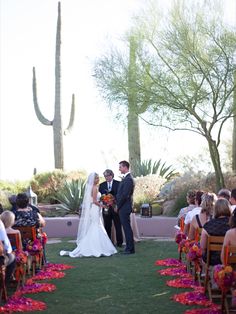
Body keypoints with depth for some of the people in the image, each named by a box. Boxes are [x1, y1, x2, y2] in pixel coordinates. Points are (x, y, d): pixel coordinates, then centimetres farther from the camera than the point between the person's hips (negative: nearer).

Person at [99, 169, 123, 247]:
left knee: (118, 226, 2)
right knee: (107, 226, 7)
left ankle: (119, 242, 10)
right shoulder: (101, 185, 11)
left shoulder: (118, 184, 2)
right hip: (106, 208, 2)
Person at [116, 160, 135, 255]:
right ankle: (129, 247, 20)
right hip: (123, 208, 10)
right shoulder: (126, 178, 15)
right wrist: (118, 205, 13)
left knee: (127, 228, -5)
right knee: (126, 228, 13)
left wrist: (118, 206, -12)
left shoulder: (128, 179, -17)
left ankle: (130, 249, 1)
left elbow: (124, 195, -21)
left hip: (124, 208, -10)